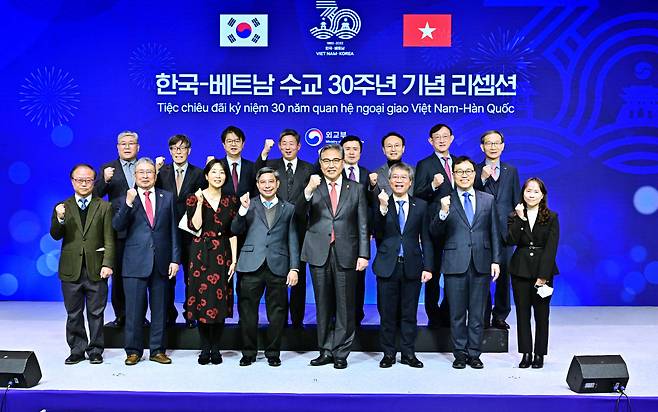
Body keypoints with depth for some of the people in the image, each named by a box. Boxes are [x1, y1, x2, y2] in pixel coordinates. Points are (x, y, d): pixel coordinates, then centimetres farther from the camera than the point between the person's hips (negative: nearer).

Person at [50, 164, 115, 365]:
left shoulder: (104, 207, 5)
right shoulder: (62, 207, 8)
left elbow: (109, 240, 0)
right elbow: (56, 236, -1)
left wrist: (107, 264, -11)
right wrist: (60, 219, -21)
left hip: (96, 269, -1)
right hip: (71, 270, 1)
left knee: (96, 313, 6)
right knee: (73, 314, 9)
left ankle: (95, 350, 16)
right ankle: (77, 350, 20)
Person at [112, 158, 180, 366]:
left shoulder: (167, 197, 9)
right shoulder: (127, 199, 5)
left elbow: (173, 230, 7)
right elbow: (117, 226, -9)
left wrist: (175, 259, 1)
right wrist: (128, 203, -22)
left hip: (161, 262, 2)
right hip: (135, 263, -1)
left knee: (159, 309, 8)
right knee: (134, 310, 2)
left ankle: (157, 350, 18)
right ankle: (133, 351, 14)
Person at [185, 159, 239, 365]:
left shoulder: (231, 201, 7)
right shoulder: (194, 198, 1)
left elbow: (233, 233, 5)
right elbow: (195, 228, -10)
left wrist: (234, 260, -1)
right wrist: (200, 203, -17)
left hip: (222, 255, 2)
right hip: (201, 254, -2)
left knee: (220, 301, 2)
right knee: (202, 299, 0)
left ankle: (215, 348, 11)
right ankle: (205, 348, 11)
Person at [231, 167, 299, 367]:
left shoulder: (288, 208, 13)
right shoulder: (249, 205, 12)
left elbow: (292, 240, 9)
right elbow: (236, 230, 1)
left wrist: (294, 268, 0)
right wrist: (243, 210, -14)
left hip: (278, 267, 0)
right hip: (251, 266, 0)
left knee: (277, 313, 5)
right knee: (248, 311, 4)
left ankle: (273, 353, 17)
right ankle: (249, 352, 16)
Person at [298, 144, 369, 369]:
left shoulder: (355, 189, 7)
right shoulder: (313, 189, 7)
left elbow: (363, 225, 5)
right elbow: (300, 213, -10)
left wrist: (363, 254, -4)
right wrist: (309, 190, -25)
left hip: (345, 254, 0)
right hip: (319, 254, 1)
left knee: (345, 306, 3)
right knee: (323, 306, 8)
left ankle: (341, 353, 13)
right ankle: (326, 351, 18)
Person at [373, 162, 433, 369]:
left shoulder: (420, 206, 6)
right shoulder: (381, 205, 3)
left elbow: (426, 239, 5)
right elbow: (377, 234, -10)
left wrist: (427, 267, -2)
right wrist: (383, 208, -20)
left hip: (412, 267, 1)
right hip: (387, 266, -1)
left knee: (409, 313, 8)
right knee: (387, 313, 6)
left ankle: (408, 353, 19)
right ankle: (388, 353, 18)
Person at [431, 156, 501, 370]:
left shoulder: (488, 199, 10)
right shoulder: (446, 201, 3)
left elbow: (494, 232, 10)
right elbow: (435, 232, -5)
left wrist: (496, 260, 4)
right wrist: (443, 212, -22)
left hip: (481, 263, 2)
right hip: (455, 263, -1)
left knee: (477, 313, 7)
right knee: (457, 313, 6)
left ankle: (474, 354, 17)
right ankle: (460, 354, 17)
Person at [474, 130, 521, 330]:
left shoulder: (511, 171, 13)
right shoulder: (475, 170, 4)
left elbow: (517, 202, 13)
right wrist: (483, 178, -16)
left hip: (505, 231, 2)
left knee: (504, 275, 6)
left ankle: (500, 317, 19)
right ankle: (483, 319, 10)